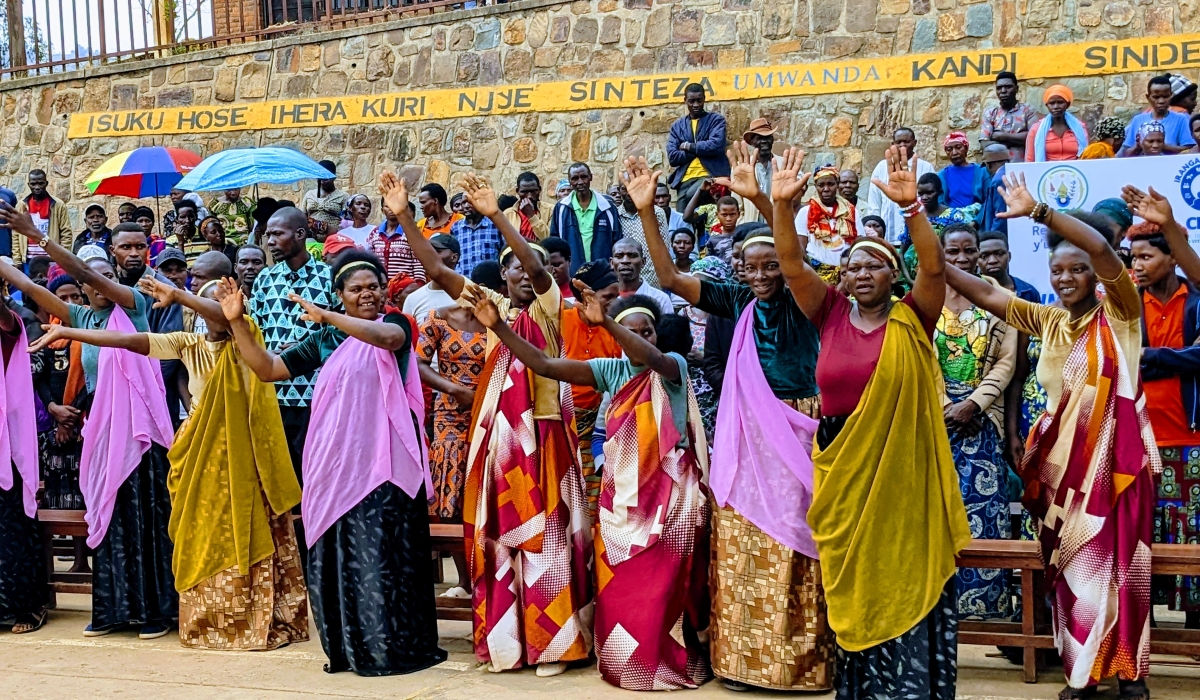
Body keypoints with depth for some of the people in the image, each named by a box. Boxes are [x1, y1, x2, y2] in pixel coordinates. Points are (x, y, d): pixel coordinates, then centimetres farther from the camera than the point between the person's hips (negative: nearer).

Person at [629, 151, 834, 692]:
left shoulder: (800, 301, -4)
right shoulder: (737, 301, 7)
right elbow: (670, 277, 0)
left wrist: (774, 205, -43)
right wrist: (646, 211, -11)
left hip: (796, 433, -4)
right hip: (745, 437, 4)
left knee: (791, 550, -1)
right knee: (741, 548, 6)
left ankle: (801, 662, 11)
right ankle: (742, 658, 17)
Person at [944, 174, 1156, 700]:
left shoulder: (1119, 312, -4)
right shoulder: (1049, 321, 10)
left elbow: (1102, 247, -21)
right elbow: (985, 294, 2)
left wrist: (1037, 211, -27)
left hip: (1115, 453, -4)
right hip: (1062, 456, 4)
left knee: (1119, 563, 0)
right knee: (1069, 565, 7)